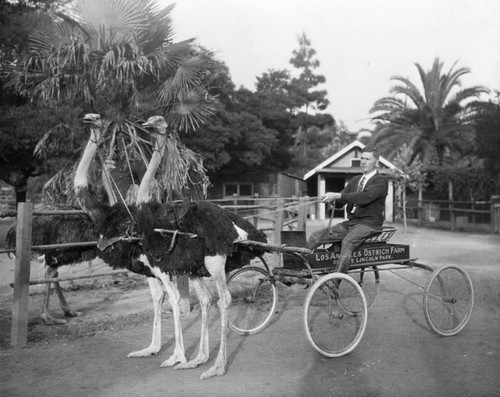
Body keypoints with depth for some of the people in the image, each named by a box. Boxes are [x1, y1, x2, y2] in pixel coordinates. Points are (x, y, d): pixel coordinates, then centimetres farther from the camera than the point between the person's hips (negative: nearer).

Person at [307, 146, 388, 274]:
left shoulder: (381, 181, -3)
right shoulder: (355, 180, 19)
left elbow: (365, 197, -23)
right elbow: (340, 203, 11)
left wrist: (338, 195, -28)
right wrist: (332, 199, -14)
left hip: (369, 224, -7)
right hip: (350, 222, 7)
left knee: (347, 242, -36)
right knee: (315, 237, -10)